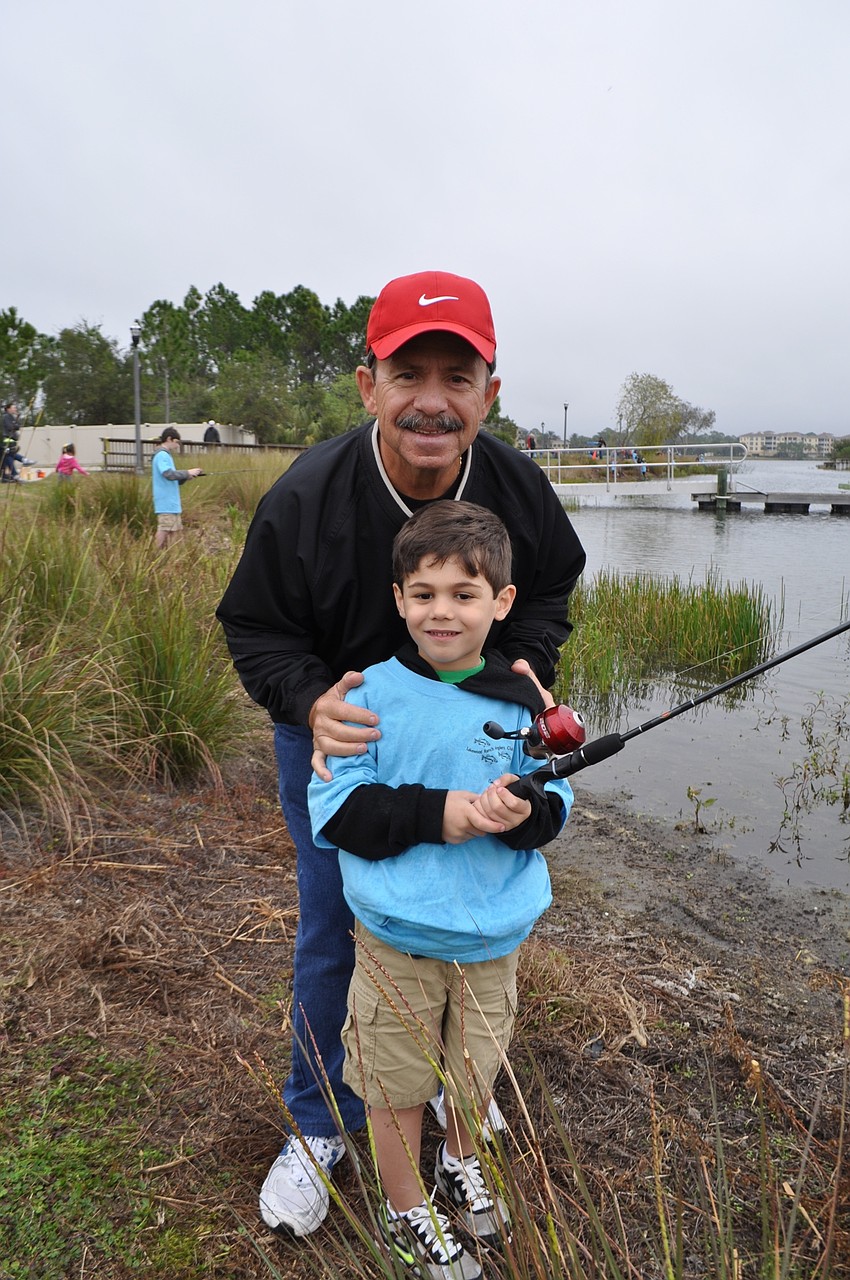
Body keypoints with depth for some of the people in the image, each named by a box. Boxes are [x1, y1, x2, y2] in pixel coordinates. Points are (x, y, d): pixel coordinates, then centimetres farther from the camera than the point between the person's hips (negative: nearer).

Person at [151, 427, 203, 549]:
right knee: (164, 529, -9)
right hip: (166, 502, -10)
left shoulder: (166, 455, 20)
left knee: (174, 529, 11)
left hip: (172, 502, 10)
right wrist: (187, 473, -14)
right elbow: (169, 474, -24)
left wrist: (186, 477, 6)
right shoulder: (162, 455, -10)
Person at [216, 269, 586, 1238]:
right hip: (334, 735, -2)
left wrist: (527, 662, -18)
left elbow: (550, 587, 1)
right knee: (332, 935, 9)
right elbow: (256, 631, -15)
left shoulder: (519, 489, -20)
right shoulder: (303, 500, -28)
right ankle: (319, 1121, 35)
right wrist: (312, 702, -33)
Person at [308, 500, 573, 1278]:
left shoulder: (522, 702, -7)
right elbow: (335, 808, -14)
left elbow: (556, 802, -2)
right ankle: (408, 1214, 43)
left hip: (494, 933, 3)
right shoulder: (371, 694, -13)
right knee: (398, 1083, 14)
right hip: (397, 931, -2)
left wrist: (525, 811, -26)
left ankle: (462, 1164, 56)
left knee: (478, 1066, 23)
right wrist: (436, 813, -25)